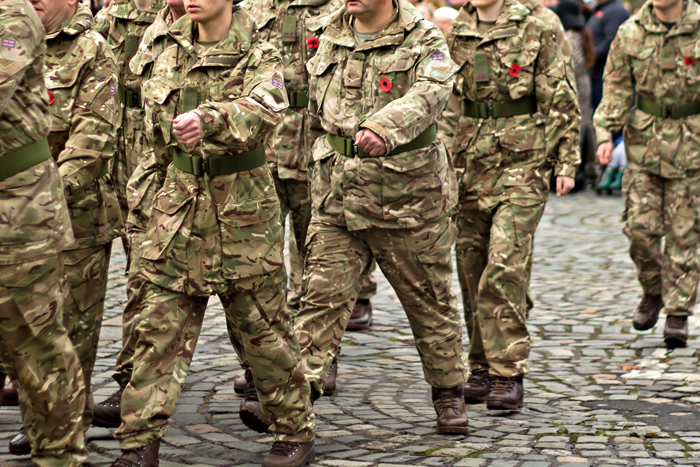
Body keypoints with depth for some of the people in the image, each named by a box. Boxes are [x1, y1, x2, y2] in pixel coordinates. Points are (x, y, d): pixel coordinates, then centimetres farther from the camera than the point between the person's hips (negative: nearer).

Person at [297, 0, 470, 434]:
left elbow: (429, 93, -30)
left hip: (407, 196, -3)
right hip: (337, 193, 3)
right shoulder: (330, 35, 6)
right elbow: (316, 100, 22)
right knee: (322, 294, -5)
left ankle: (449, 392, 26)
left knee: (429, 299, 10)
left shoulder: (424, 40, -10)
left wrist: (384, 128, -46)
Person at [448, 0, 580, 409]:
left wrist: (567, 162, -4)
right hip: (472, 167, 5)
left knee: (505, 267, -14)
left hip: (523, 165, -5)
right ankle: (482, 370, 18)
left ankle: (508, 373, -9)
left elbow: (562, 102, -1)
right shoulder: (456, 35, 9)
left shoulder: (537, 33, -3)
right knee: (472, 271, 7)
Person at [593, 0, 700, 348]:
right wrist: (605, 132, -3)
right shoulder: (630, 34, 3)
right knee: (639, 227, -3)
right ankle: (653, 292, 23)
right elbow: (617, 88, 8)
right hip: (644, 140, 2)